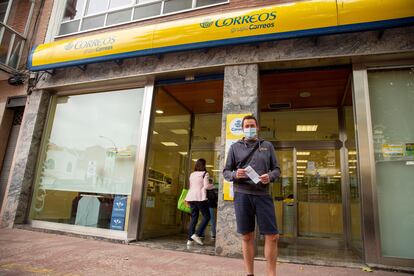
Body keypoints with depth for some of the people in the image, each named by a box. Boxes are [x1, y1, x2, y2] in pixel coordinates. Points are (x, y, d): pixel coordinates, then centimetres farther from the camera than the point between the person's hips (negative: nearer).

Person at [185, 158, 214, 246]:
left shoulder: (192, 174, 17)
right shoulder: (204, 173, -2)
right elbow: (206, 186, -9)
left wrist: (187, 199, 21)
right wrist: (214, 185, 8)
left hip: (191, 197, 7)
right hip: (200, 197, -7)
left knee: (193, 217, 9)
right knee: (206, 216, 2)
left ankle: (190, 239, 5)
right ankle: (197, 234, -11)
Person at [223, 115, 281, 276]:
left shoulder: (267, 146, 13)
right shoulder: (235, 147, 10)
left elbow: (276, 169, 12)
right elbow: (226, 171, 9)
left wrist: (270, 177, -10)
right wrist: (235, 175, -13)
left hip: (263, 194, 1)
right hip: (242, 195, 0)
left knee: (272, 236, -1)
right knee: (247, 236, 8)